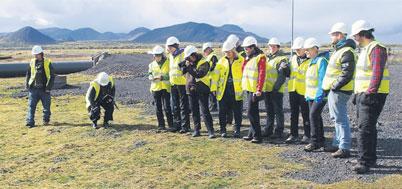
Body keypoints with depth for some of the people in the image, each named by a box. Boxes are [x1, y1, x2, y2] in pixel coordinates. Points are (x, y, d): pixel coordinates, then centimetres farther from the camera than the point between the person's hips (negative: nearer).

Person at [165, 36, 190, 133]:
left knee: (184, 106, -2)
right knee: (175, 106, 14)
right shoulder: (171, 56, 14)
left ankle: (185, 126, 4)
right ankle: (177, 124, 23)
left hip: (182, 84, -8)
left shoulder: (183, 55, -12)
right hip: (173, 84, 8)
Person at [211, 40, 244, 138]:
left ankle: (237, 131, 17)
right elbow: (216, 75, 7)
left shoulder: (241, 60, -2)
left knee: (237, 112, 5)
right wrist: (214, 88, 2)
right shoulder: (222, 61, 8)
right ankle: (223, 130, 19)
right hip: (223, 91, 3)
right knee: (222, 112, 7)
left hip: (237, 91, -3)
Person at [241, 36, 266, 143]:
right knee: (253, 112, 16)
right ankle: (252, 134, 24)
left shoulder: (260, 57, -12)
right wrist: (243, 85, 14)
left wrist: (259, 89, -23)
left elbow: (262, 74, -18)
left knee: (251, 112, -10)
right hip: (248, 88, 9)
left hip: (255, 90, -9)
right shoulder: (248, 57, 15)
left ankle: (257, 136, -4)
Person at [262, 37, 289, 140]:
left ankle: (279, 132, 5)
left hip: (276, 90, -7)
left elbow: (282, 76, -14)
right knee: (269, 111, 14)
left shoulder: (282, 58, -6)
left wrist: (276, 87, -23)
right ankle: (268, 130, 23)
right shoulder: (267, 57, 15)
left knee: (278, 111, 0)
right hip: (267, 89, 7)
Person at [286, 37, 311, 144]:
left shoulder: (309, 60, -8)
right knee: (293, 114, 11)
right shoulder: (293, 59, 12)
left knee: (305, 114, 3)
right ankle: (293, 135, 19)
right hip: (293, 90, 6)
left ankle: (307, 136, 12)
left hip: (304, 91, -6)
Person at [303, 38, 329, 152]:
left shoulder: (321, 60, -13)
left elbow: (322, 79, -20)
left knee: (314, 115, -15)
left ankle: (315, 141, -9)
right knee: (315, 116, 13)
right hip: (311, 95, 10)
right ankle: (321, 140, 23)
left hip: (319, 95, -10)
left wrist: (319, 95, -23)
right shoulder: (312, 61, 16)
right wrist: (307, 94, 17)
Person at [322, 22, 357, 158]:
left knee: (341, 119, -6)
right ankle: (337, 144, 28)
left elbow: (346, 74, -24)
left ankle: (345, 148, -1)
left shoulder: (347, 52, -17)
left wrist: (334, 86, -20)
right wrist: (330, 87, 18)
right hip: (333, 90, 11)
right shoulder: (339, 50, 17)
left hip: (339, 91, -11)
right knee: (337, 118, 17)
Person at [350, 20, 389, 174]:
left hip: (371, 95, -11)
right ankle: (370, 158, 28)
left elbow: (377, 73, -23)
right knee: (367, 127, 17)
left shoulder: (376, 48, -14)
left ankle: (365, 162, -9)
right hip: (362, 94, 11)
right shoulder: (365, 49, 19)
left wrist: (370, 92, -26)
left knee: (365, 128, -12)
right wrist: (358, 93, 20)